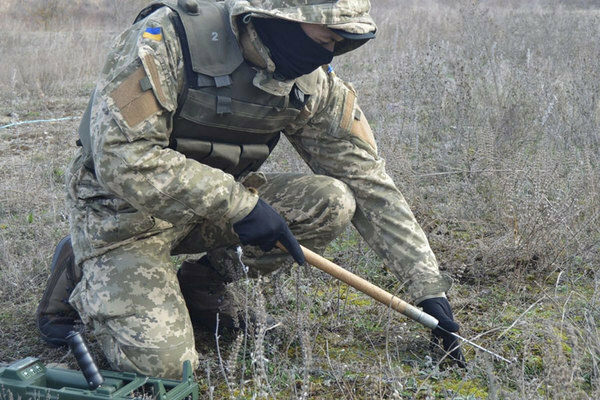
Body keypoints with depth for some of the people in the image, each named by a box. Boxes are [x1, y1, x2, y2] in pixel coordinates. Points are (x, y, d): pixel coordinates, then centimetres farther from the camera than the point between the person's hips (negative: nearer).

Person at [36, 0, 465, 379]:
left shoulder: (314, 84, -9)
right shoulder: (167, 39, -25)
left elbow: (368, 182, -6)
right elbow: (121, 157, -30)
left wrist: (428, 286, -8)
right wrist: (237, 203, -32)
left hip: (216, 204, 5)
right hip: (125, 208, -5)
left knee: (331, 202, -17)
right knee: (161, 359, -21)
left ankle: (202, 282, 3)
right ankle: (80, 275, 10)